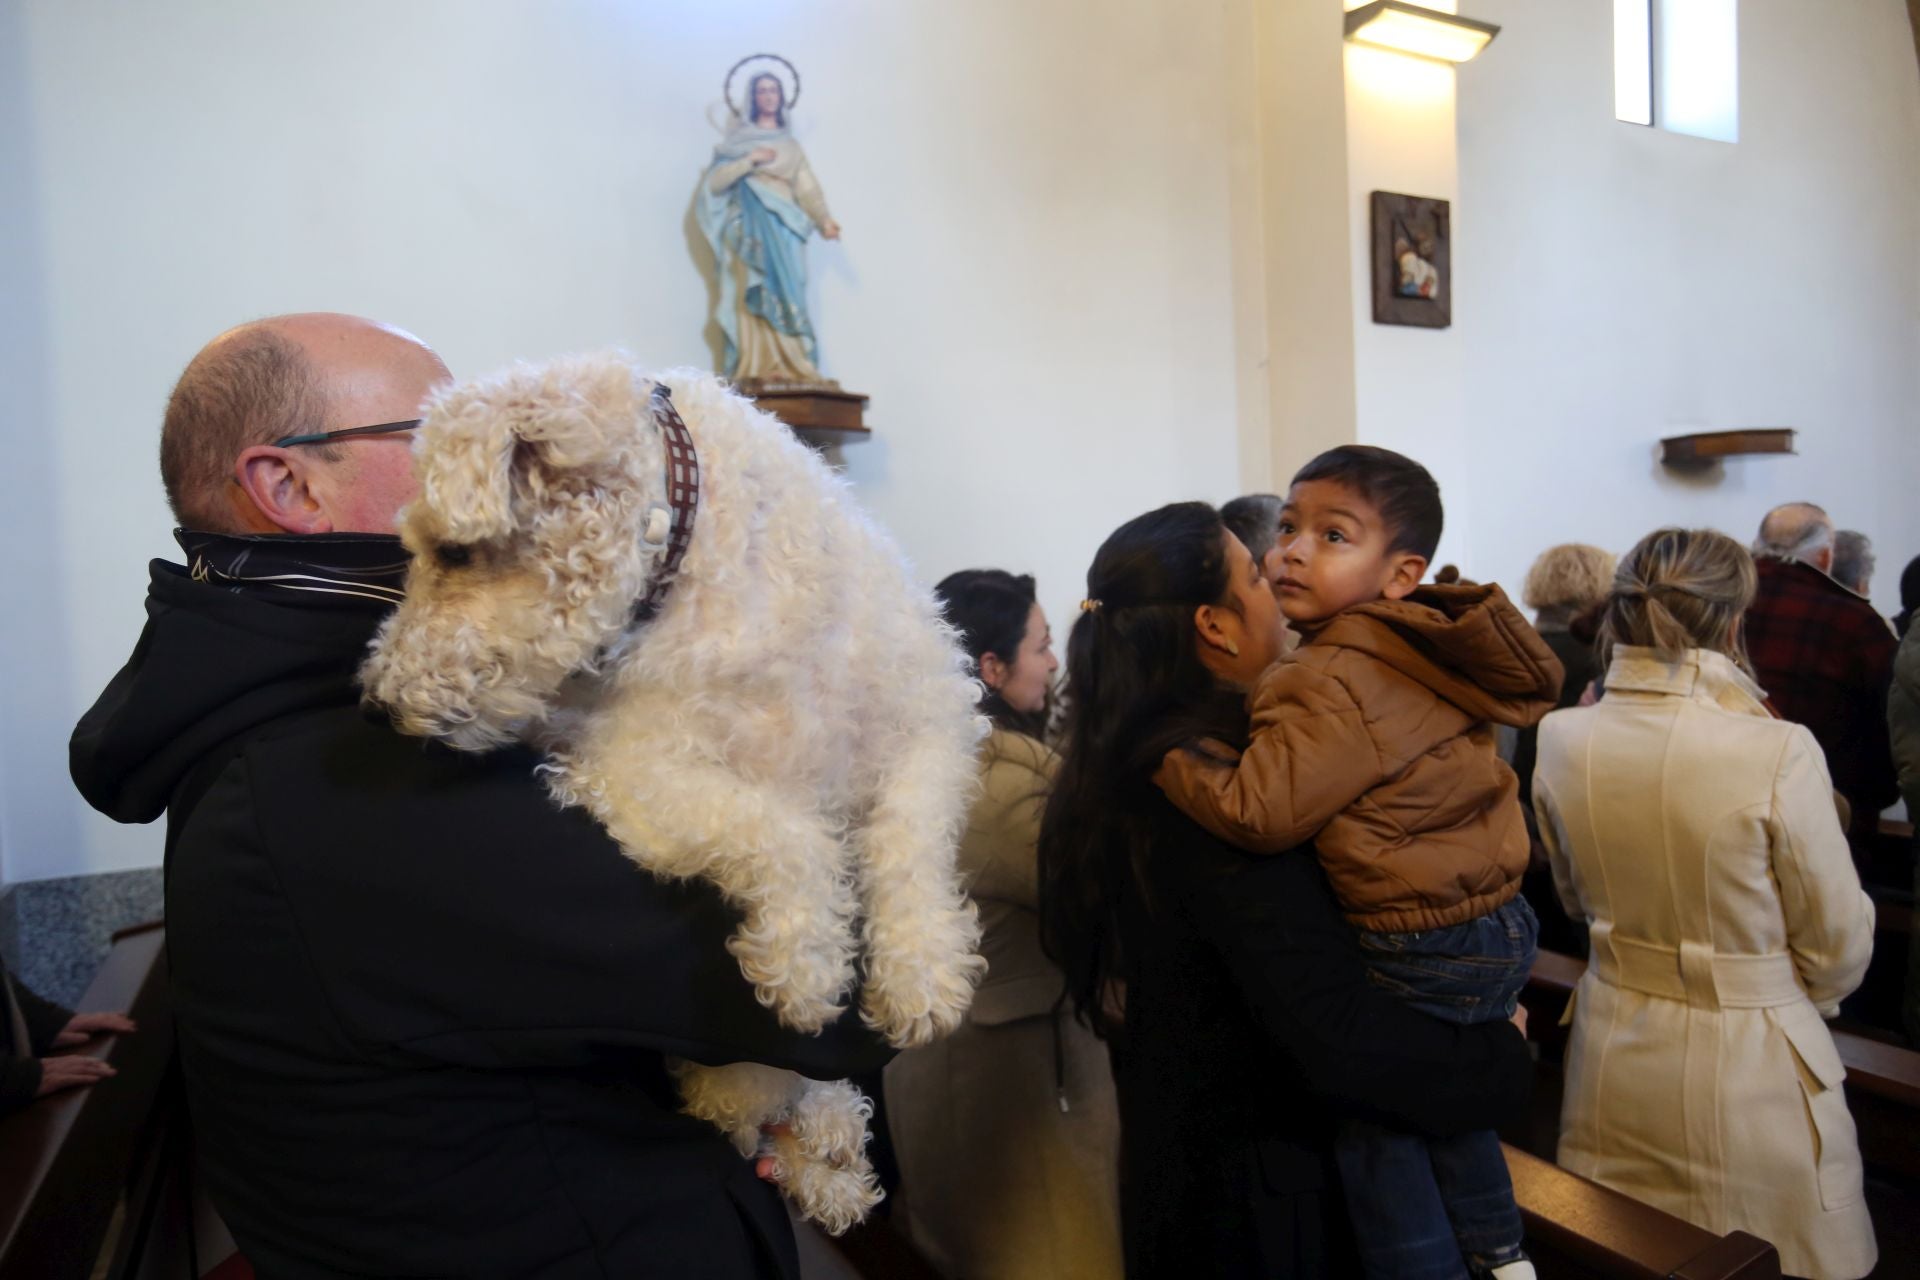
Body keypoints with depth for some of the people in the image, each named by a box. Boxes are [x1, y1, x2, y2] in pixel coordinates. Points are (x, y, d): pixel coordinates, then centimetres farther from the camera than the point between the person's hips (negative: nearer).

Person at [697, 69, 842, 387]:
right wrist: (749, 161, -8)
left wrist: (824, 219, -9)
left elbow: (808, 190, 8)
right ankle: (757, 371, -23)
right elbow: (714, 182, 2)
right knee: (755, 297, -15)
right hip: (750, 228, -2)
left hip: (784, 230, 3)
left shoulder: (791, 146, 22)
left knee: (786, 297, -8)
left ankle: (791, 370, -14)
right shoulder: (738, 140, 15)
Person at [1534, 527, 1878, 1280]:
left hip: (1612, 1049, 4)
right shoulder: (1778, 753, -22)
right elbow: (1840, 948, -7)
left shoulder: (1561, 739, -11)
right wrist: (1788, 999, 12)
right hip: (1747, 1062, -3)